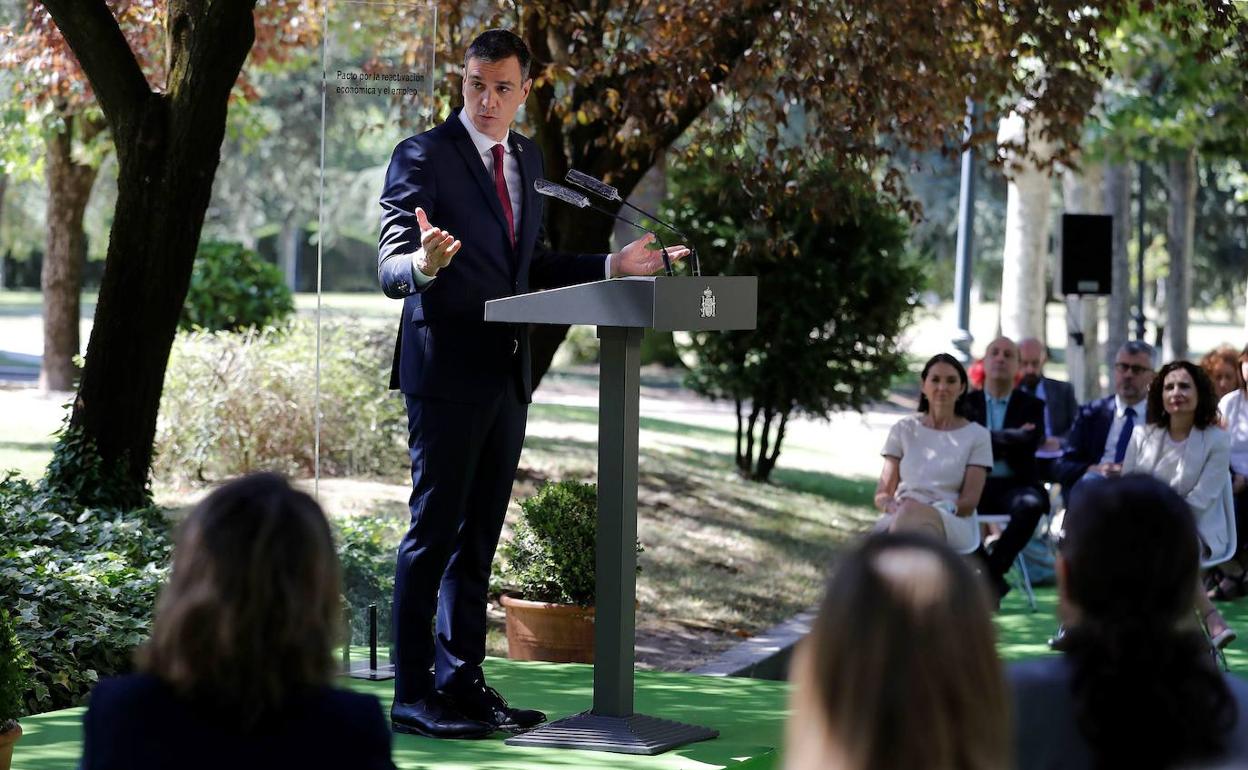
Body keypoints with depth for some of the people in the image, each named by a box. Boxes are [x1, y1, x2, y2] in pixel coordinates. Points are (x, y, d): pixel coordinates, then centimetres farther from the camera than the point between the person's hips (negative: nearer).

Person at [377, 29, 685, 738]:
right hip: (447, 368, -7)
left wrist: (613, 266, 11)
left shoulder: (529, 158, 14)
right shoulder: (423, 156, -9)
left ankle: (461, 682, 19)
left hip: (507, 373, 7)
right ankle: (413, 694, 0)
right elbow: (391, 271, -14)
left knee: (480, 534, 12)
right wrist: (425, 262, -36)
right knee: (434, 531, -5)